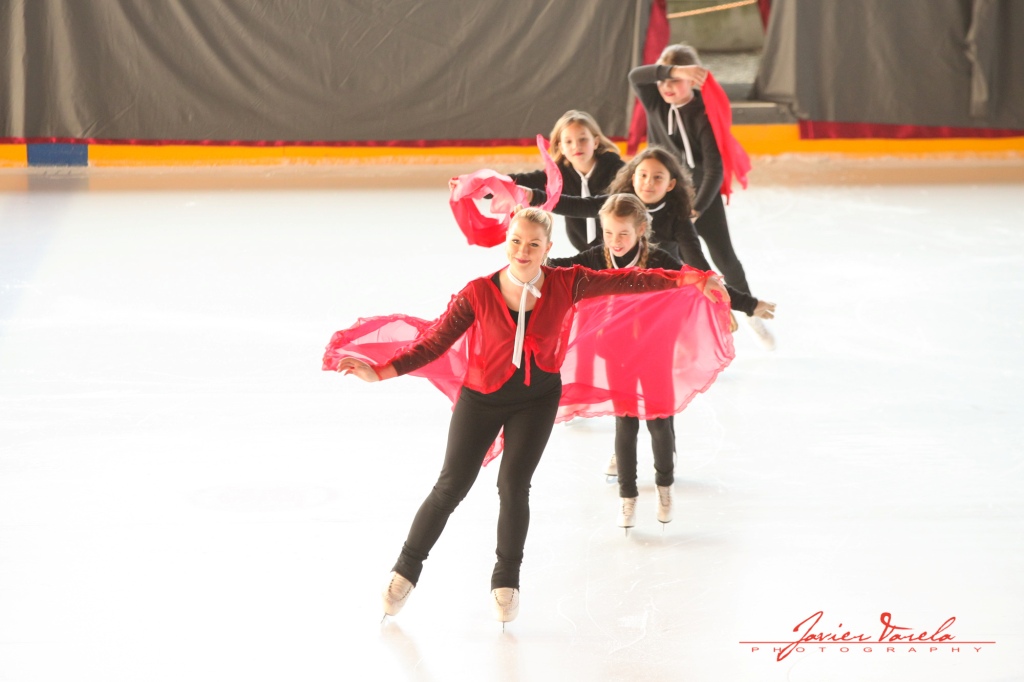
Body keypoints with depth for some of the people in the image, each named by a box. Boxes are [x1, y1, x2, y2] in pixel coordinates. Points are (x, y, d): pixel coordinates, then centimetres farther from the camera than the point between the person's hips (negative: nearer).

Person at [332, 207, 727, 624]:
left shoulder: (565, 285, -13)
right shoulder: (479, 294, -18)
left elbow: (625, 281, -11)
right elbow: (434, 341, -17)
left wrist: (687, 279, -16)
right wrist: (382, 372, -28)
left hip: (538, 399, 1)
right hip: (482, 398, -1)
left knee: (514, 485, -5)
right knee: (451, 487, 0)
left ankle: (506, 580, 17)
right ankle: (406, 570, 18)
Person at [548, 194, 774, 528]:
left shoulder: (658, 261, -20)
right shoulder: (598, 259, -14)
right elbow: (562, 266, -1)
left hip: (655, 349, -1)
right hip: (618, 350, 1)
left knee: (659, 420, 7)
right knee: (625, 423, 8)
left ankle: (664, 485, 32)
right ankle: (627, 495, 23)